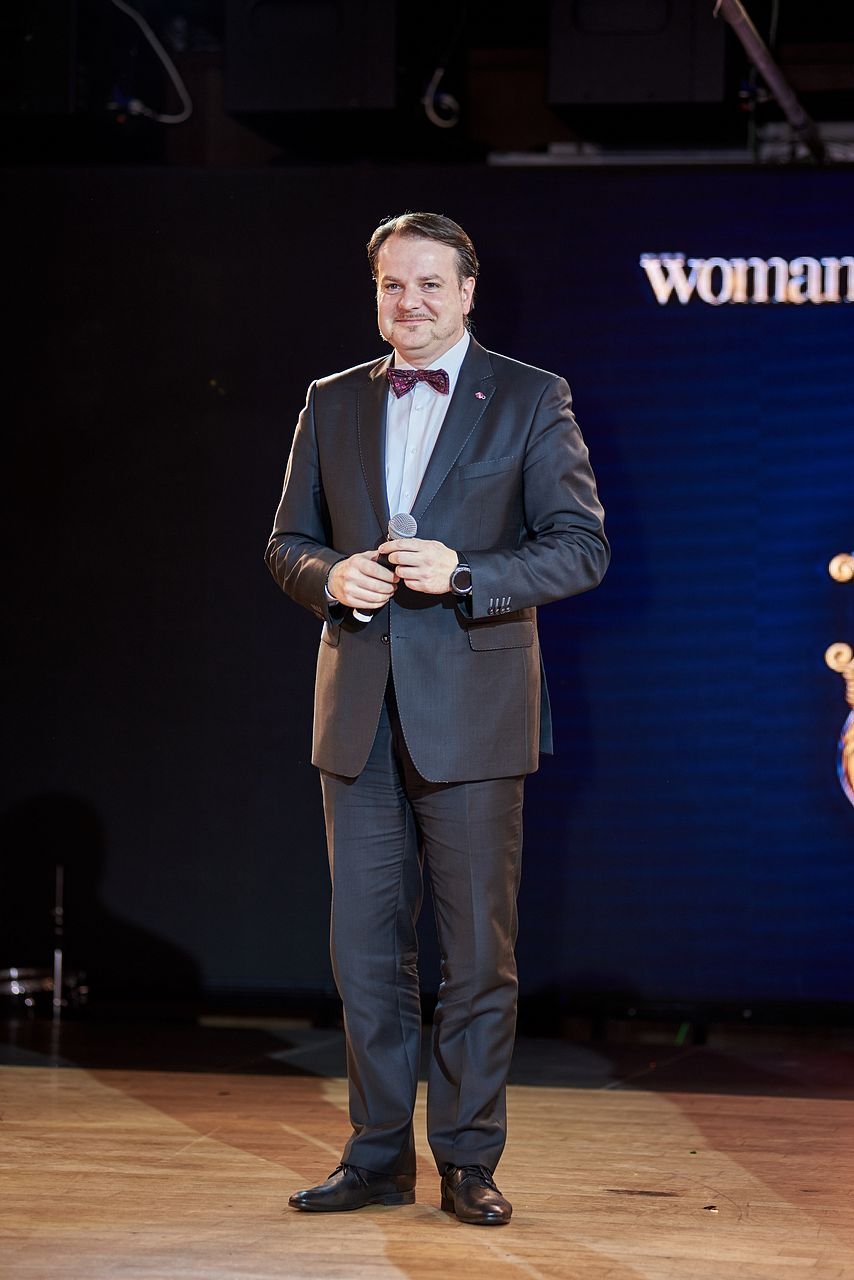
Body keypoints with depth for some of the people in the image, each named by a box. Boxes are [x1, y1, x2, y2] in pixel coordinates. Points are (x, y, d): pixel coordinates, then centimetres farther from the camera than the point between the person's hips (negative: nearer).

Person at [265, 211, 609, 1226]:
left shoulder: (530, 401, 1)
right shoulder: (332, 404, 12)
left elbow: (581, 547, -3)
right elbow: (286, 543, 15)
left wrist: (463, 573, -17)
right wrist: (331, 576, -8)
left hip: (472, 713, -3)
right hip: (359, 717, 4)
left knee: (478, 951, 1)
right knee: (365, 947, 7)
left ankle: (468, 1161, 10)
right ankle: (378, 1156, 16)